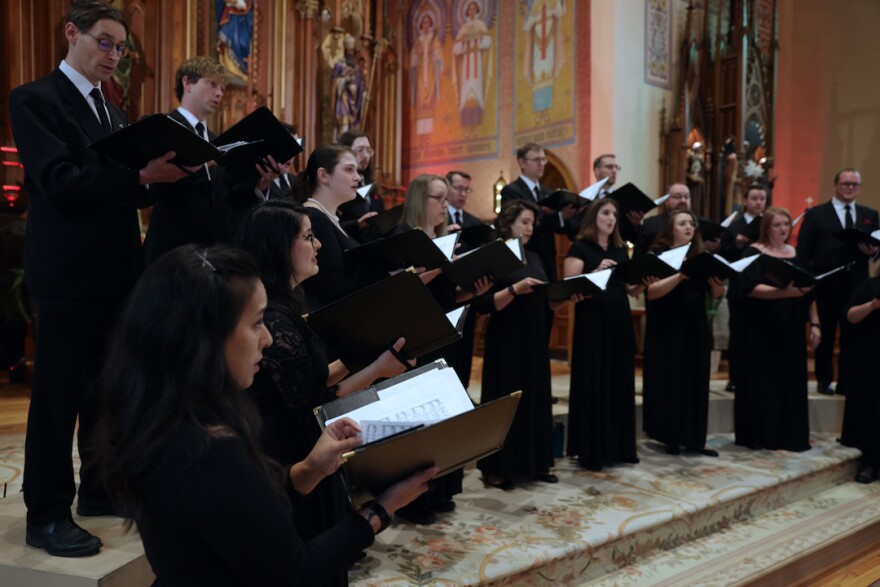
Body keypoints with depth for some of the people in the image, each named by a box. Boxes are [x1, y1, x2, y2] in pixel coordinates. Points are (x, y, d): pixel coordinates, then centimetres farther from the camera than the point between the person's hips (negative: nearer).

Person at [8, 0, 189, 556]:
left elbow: (123, 191, 14)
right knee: (58, 393, 0)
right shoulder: (35, 99, -5)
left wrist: (161, 175, -5)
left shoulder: (113, 112, 18)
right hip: (68, 272, -7)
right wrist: (142, 176, -28)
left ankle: (101, 488, 29)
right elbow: (60, 182, -18)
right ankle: (47, 514, 12)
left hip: (117, 269, 8)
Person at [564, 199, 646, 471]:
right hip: (591, 323, -6)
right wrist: (597, 272, -24)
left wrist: (642, 282, -5)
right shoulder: (580, 248, -4)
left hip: (620, 322, 6)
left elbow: (630, 289, 15)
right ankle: (591, 451, 7)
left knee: (619, 384, 9)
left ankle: (619, 447, 20)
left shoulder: (621, 250, 14)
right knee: (593, 386, -2)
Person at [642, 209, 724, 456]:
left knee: (695, 382, 6)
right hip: (666, 330, -5)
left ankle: (693, 437, 15)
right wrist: (680, 276, -27)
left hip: (695, 328, 5)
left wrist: (714, 279, -12)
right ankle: (669, 436, 12)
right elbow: (651, 292, -18)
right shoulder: (658, 255, -4)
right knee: (668, 382, 0)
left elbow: (717, 294, 9)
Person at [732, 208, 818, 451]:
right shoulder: (753, 253, -4)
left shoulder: (796, 254, 13)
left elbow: (810, 291, 15)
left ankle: (789, 436, 16)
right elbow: (749, 288, -17)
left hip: (791, 332, 5)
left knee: (790, 383, 6)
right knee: (762, 383, -2)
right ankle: (760, 436, 7)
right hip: (761, 331, -5)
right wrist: (785, 291, -28)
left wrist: (814, 323, 7)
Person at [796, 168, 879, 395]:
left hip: (856, 285, 3)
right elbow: (803, 251, -2)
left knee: (852, 336, 6)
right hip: (826, 285, -3)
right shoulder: (815, 214, 2)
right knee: (825, 336, 8)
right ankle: (824, 380, 20)